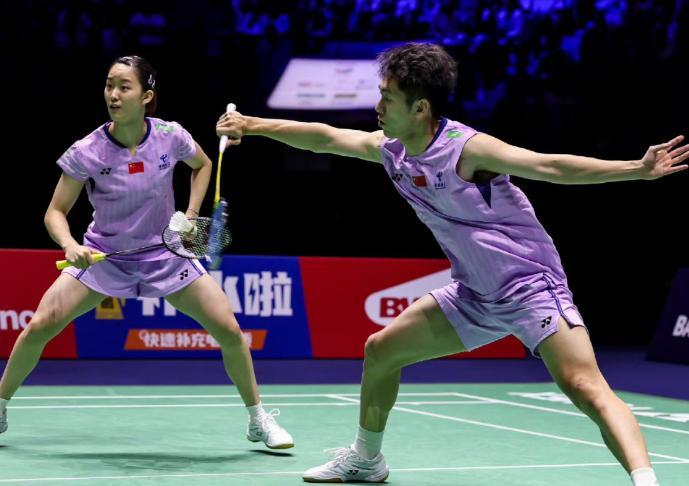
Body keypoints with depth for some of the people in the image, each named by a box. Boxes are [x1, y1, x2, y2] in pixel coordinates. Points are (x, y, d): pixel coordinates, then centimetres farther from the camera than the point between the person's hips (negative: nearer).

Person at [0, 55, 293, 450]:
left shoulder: (170, 137, -15)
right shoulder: (87, 152, -19)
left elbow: (202, 165, 8)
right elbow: (56, 212, -12)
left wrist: (191, 214, -3)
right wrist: (70, 245, -32)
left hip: (164, 254, 1)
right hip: (102, 255, -1)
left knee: (229, 330, -8)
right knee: (40, 326, -14)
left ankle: (259, 420, 12)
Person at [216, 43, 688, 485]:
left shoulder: (465, 148, -22)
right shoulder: (389, 149, 0)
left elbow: (551, 166, -27)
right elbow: (326, 138, 14)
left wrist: (638, 168, -36)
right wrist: (252, 124, 17)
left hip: (530, 284, -8)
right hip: (475, 295, 8)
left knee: (583, 386, -27)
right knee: (381, 349, 14)